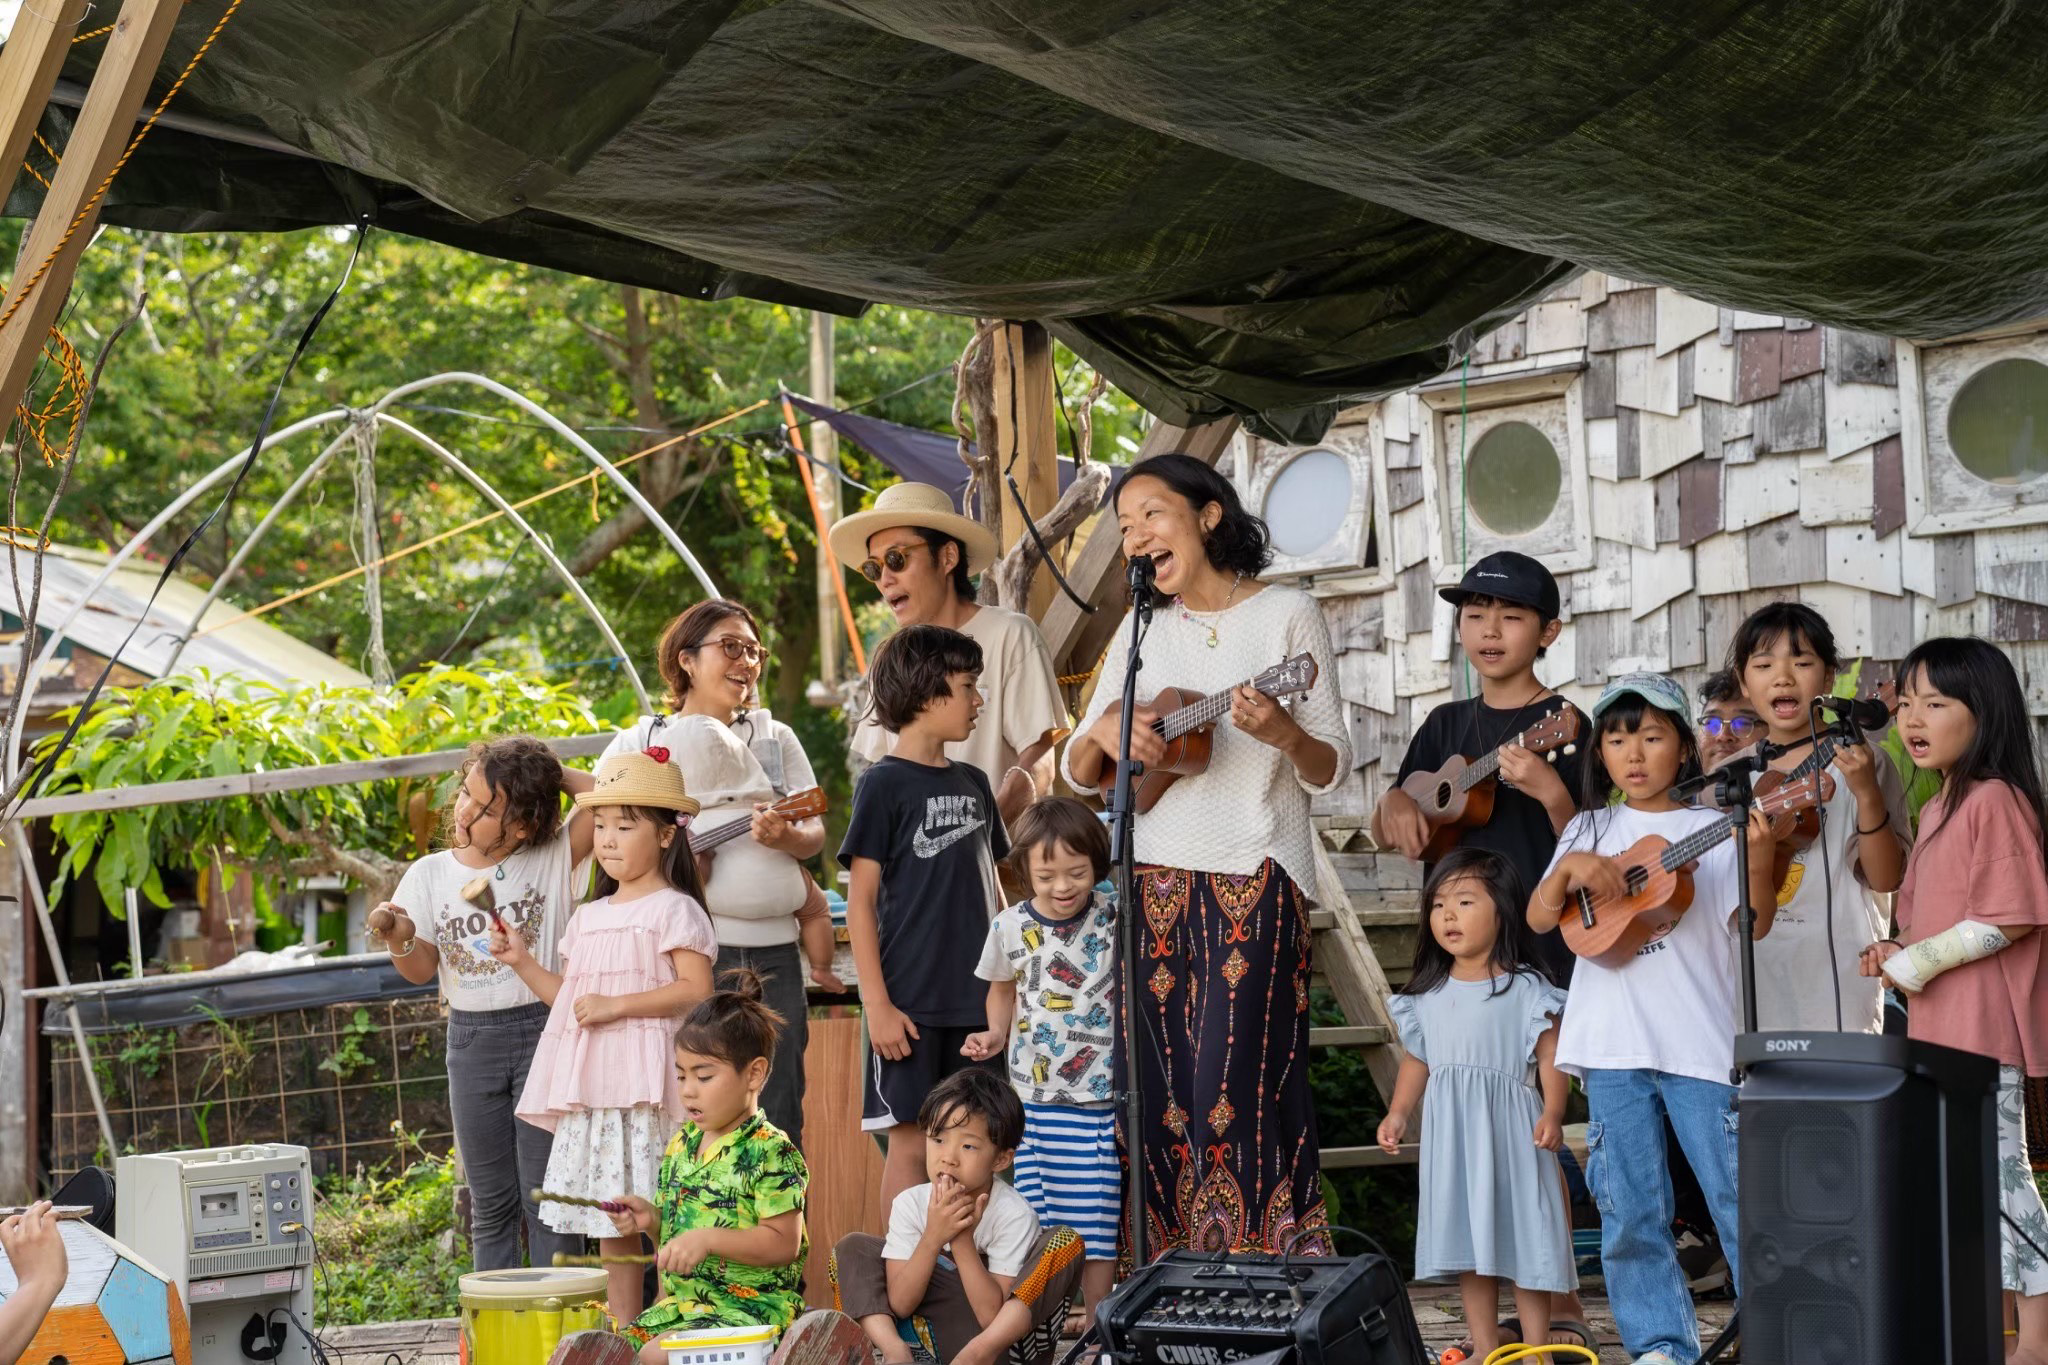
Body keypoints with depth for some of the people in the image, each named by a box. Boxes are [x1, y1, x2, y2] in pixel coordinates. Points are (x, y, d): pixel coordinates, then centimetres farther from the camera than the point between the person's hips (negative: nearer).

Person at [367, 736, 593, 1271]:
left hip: (542, 1031, -3)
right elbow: (422, 970, 6)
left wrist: (556, 775, -8)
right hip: (471, 1039, 3)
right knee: (490, 1202, 11)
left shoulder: (553, 859, -6)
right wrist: (401, 941, -14)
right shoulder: (430, 874, 3)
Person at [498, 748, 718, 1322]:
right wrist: (522, 961, 11)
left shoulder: (673, 908, -3)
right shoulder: (588, 917, 19)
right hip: (591, 1082, 7)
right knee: (609, 1216, 7)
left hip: (647, 1080, -7)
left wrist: (616, 1005, -18)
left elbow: (696, 989, -14)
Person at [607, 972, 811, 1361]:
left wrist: (708, 1239, -27)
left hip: (751, 1305, -8)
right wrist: (651, 1219, -1)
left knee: (657, 1355, -26)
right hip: (683, 1300, 8)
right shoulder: (681, 1146, 11)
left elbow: (783, 1243, -18)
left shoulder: (771, 1153, -12)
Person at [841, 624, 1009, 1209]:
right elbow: (860, 901, -8)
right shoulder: (884, 785, -6)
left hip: (977, 1001, 6)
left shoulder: (973, 782, 13)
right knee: (911, 1143, -3)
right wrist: (877, 1004, -13)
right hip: (911, 1005, -6)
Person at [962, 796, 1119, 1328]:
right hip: (1032, 1098, 2)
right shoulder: (1009, 927, 1)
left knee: (1094, 1223, -3)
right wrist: (995, 1035, 4)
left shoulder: (1114, 916, -5)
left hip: (1099, 1098, -2)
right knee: (1040, 1224, 4)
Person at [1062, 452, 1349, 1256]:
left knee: (1233, 1093, -11)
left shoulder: (1287, 615, 2)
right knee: (1161, 1095, 2)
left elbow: (1332, 772, -1)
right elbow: (1076, 771, 15)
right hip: (1155, 880, 5)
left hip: (1255, 880, -5)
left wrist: (1285, 735, -21)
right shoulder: (1143, 632, 15)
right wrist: (1104, 732, -6)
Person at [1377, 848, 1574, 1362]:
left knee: (1523, 1230, -2)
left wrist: (1552, 1113, -18)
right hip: (1451, 1128, 5)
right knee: (1465, 1232, 7)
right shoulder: (1427, 995, 9)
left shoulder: (1526, 989, -6)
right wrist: (1398, 1112, 7)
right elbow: (1417, 1058, 15)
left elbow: (1550, 1057, -8)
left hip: (1510, 1126, -5)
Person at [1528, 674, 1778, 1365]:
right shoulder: (1590, 830, 13)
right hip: (1613, 1046, 3)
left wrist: (1759, 859, -23)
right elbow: (1539, 918, 6)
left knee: (1739, 1197, -2)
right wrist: (1570, 868, -12)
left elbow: (1754, 926, -6)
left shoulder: (1713, 830, 4)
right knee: (1630, 1211, 5)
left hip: (1702, 1041, -3)